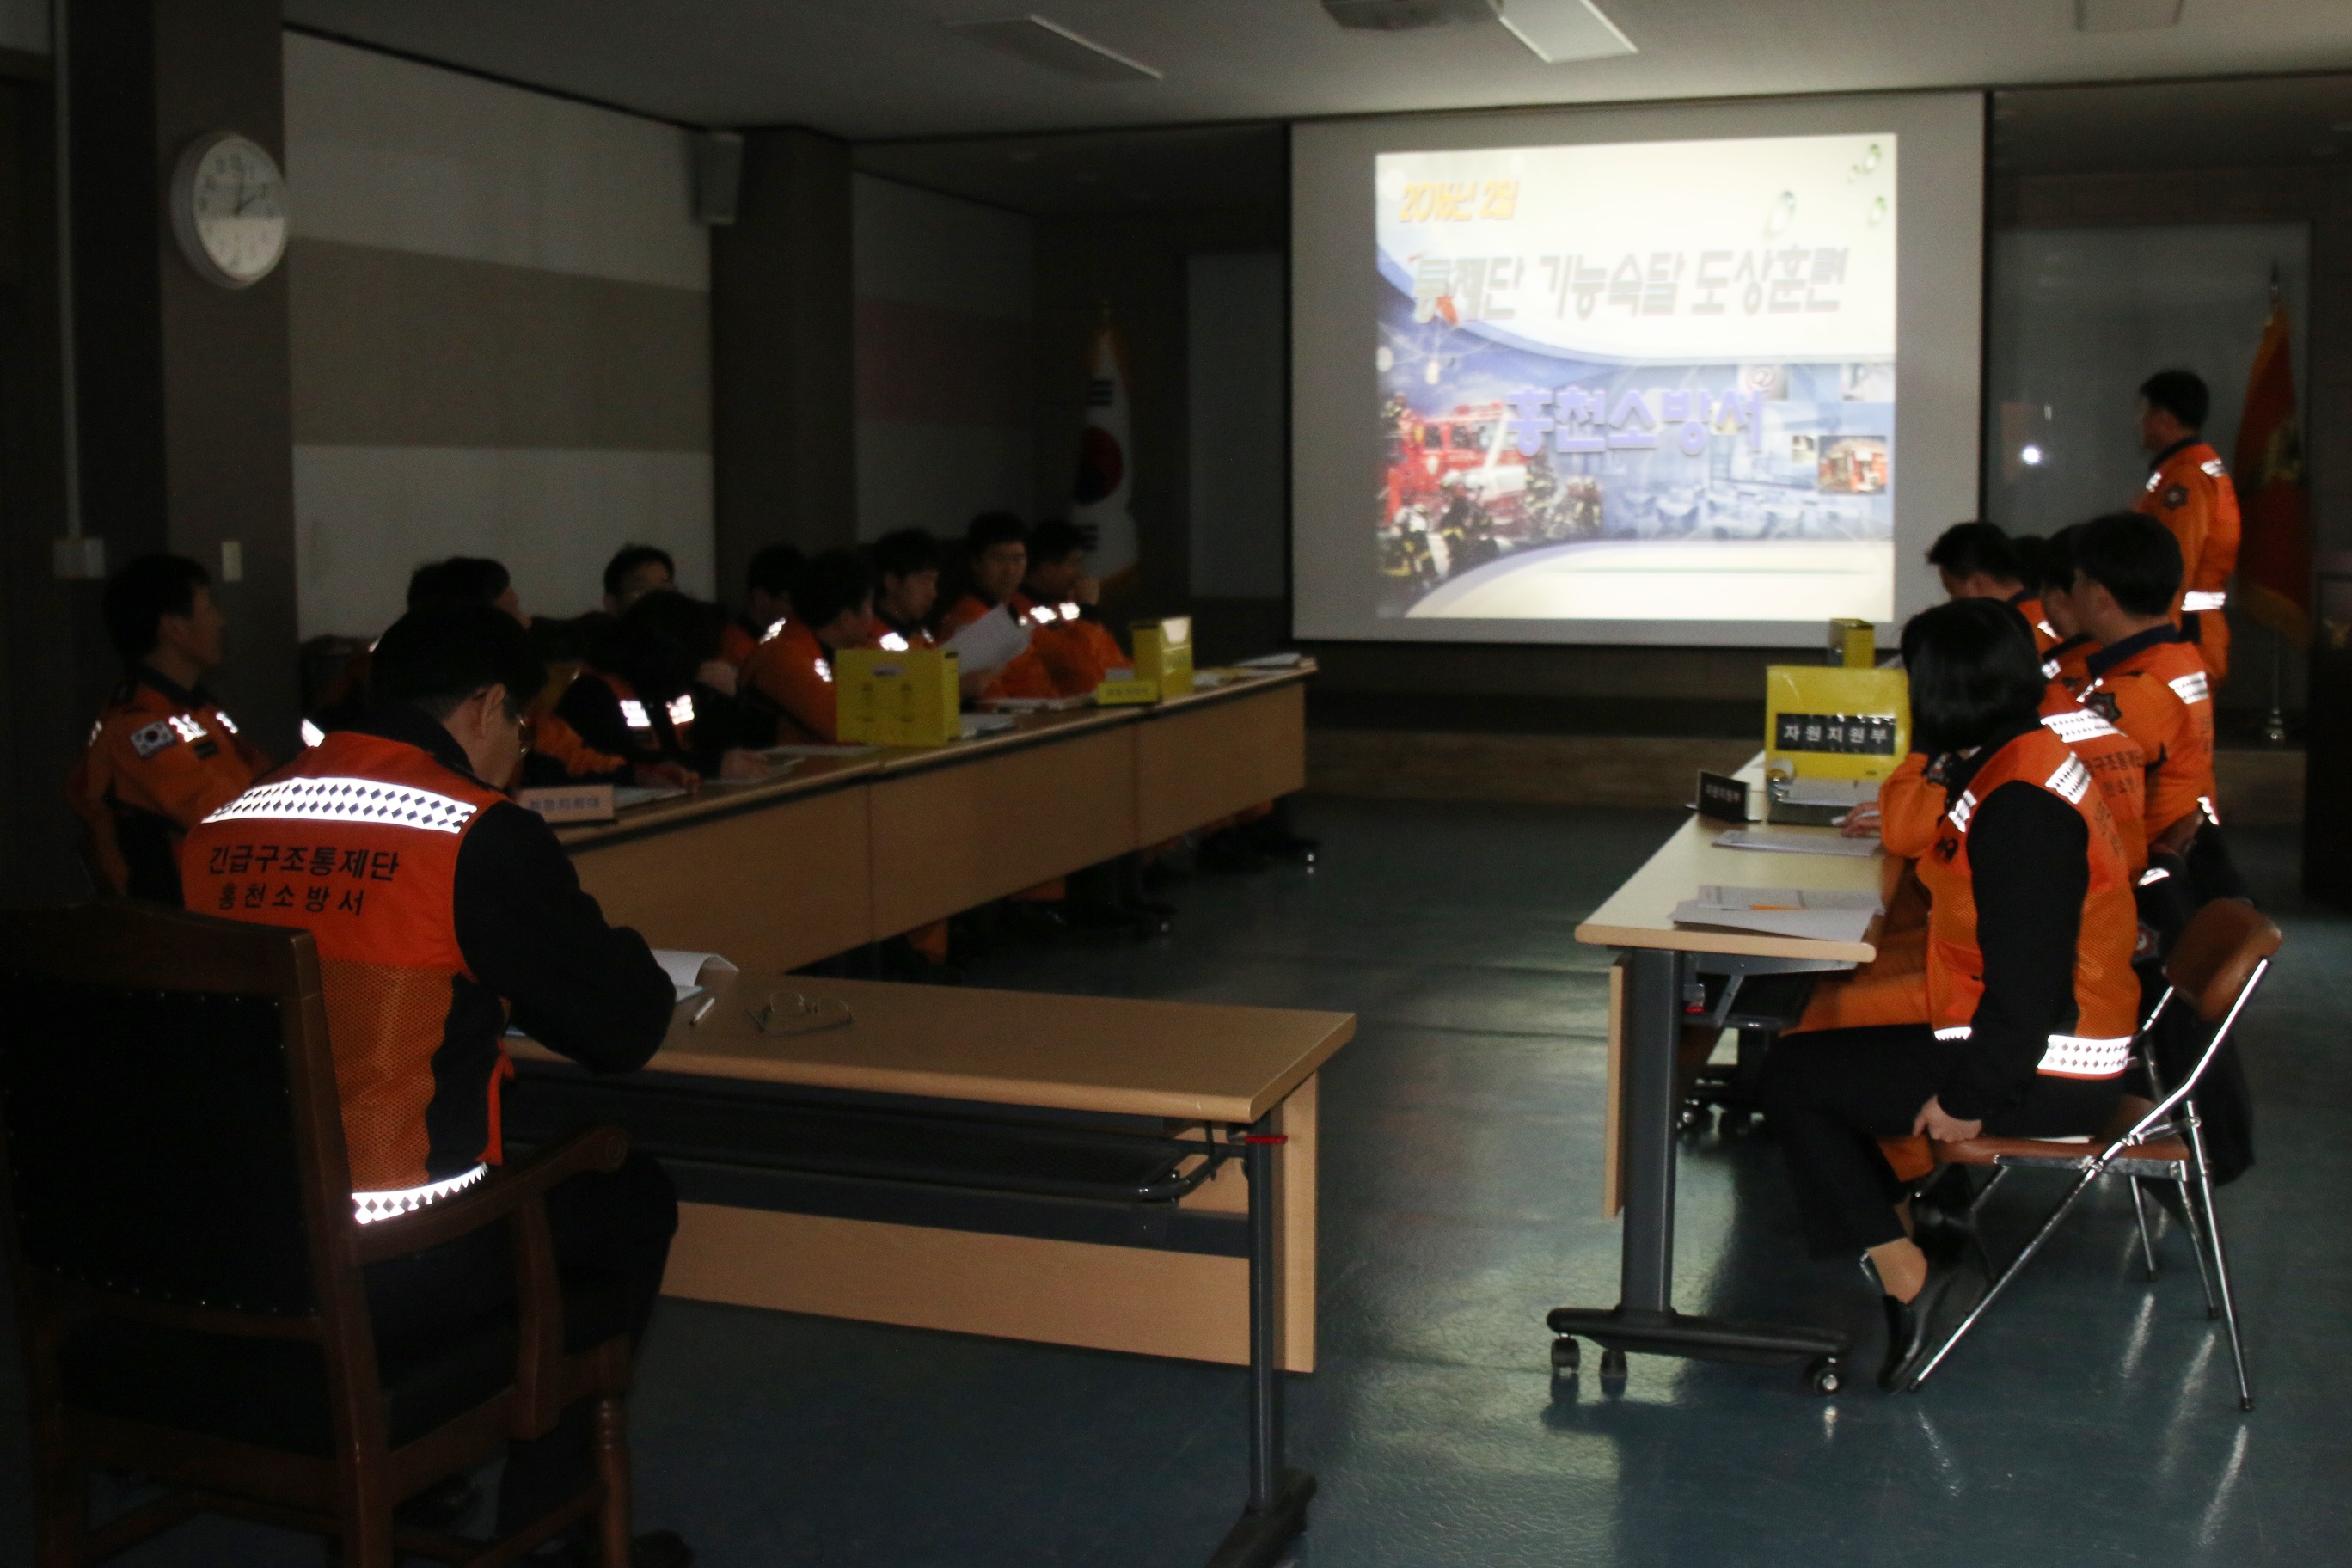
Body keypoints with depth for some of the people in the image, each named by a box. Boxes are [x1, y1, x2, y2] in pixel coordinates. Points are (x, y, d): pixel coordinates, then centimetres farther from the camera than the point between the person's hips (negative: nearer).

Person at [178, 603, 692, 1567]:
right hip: (395, 1278, -6)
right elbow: (622, 1030, -7)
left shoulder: (221, 827, 3)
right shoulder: (483, 836, -13)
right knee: (630, 1197, 20)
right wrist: (627, 961, 14)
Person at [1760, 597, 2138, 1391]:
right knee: (1818, 1049, 15)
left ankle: (1905, 1276, -2)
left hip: (2043, 1076, -10)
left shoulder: (2020, 803, -25)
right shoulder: (2023, 761, 8)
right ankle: (1899, 1234, 14)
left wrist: (1970, 1095, -19)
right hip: (2044, 1048, 11)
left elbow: (2027, 975, -26)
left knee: (1793, 1078, -6)